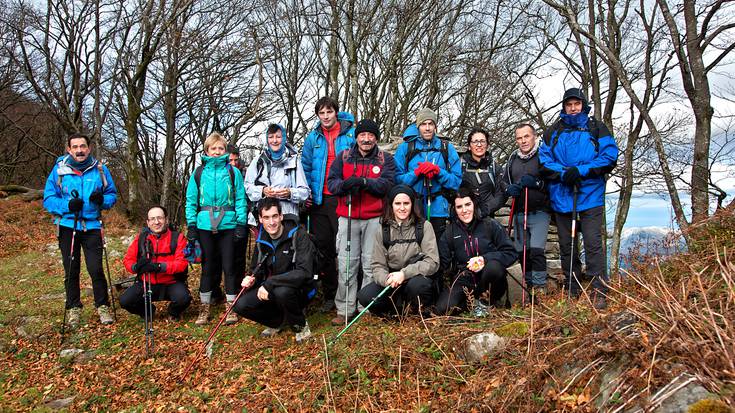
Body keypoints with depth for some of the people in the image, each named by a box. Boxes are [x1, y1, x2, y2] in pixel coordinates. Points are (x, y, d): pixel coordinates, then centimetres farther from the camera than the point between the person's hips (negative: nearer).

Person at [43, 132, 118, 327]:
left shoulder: (100, 169, 1)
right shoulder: (59, 169, -2)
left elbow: (112, 195, 6)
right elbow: (48, 199, 0)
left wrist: (102, 200, -16)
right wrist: (67, 205, -19)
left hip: (92, 226, 0)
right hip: (67, 226, 1)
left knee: (96, 269, -5)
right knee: (71, 271, 9)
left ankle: (103, 307, 11)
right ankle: (73, 308, 24)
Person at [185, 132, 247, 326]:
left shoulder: (233, 172, 3)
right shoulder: (198, 173, 7)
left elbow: (240, 199, 0)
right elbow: (191, 200, 6)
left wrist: (241, 223, -6)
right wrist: (191, 225, 0)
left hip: (228, 224, -1)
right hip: (205, 225, 2)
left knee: (228, 266, 4)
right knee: (207, 267, 10)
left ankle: (231, 307, 16)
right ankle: (204, 308, 20)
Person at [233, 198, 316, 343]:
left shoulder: (298, 235, -17)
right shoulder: (261, 241, 3)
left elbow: (304, 272, -28)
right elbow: (258, 270, 16)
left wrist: (269, 283, -30)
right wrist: (252, 279, -9)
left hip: (299, 290, -5)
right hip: (271, 290, 5)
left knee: (281, 291, -38)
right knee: (241, 305, -16)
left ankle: (300, 325, -6)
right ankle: (279, 321, 11)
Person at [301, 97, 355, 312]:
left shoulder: (351, 134, 2)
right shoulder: (313, 138, 11)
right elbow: (305, 168, 15)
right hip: (319, 200, 3)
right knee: (323, 247, 6)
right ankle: (329, 295, 17)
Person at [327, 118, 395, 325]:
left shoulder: (386, 159, 9)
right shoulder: (343, 157, 14)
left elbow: (387, 184, -7)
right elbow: (331, 182, 6)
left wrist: (363, 181, -21)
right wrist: (343, 185, -16)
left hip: (374, 218, -1)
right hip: (347, 217, 1)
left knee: (371, 265, 2)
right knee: (346, 265, 1)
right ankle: (345, 309, 8)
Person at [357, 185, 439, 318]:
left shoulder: (424, 226, -3)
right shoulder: (383, 230, 4)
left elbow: (432, 262, -10)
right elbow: (378, 266, 1)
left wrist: (404, 274, -23)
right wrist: (386, 279, -22)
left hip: (417, 278, -2)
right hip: (392, 284, 2)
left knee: (417, 284, -37)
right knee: (365, 296, -24)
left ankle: (421, 311, -4)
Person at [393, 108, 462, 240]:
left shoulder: (447, 148, 6)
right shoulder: (405, 148, 4)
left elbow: (457, 181, 1)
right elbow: (397, 179, -2)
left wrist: (438, 171, -14)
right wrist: (416, 173, -16)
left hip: (437, 211, 1)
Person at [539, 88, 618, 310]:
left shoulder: (597, 128, 5)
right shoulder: (554, 131, 12)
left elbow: (610, 156, -4)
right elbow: (544, 158, 3)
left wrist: (581, 171, -15)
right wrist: (563, 173, -14)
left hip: (590, 195, -3)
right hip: (561, 197, 3)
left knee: (593, 243, -9)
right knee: (566, 246, 9)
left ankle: (599, 292, -3)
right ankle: (572, 291, 20)